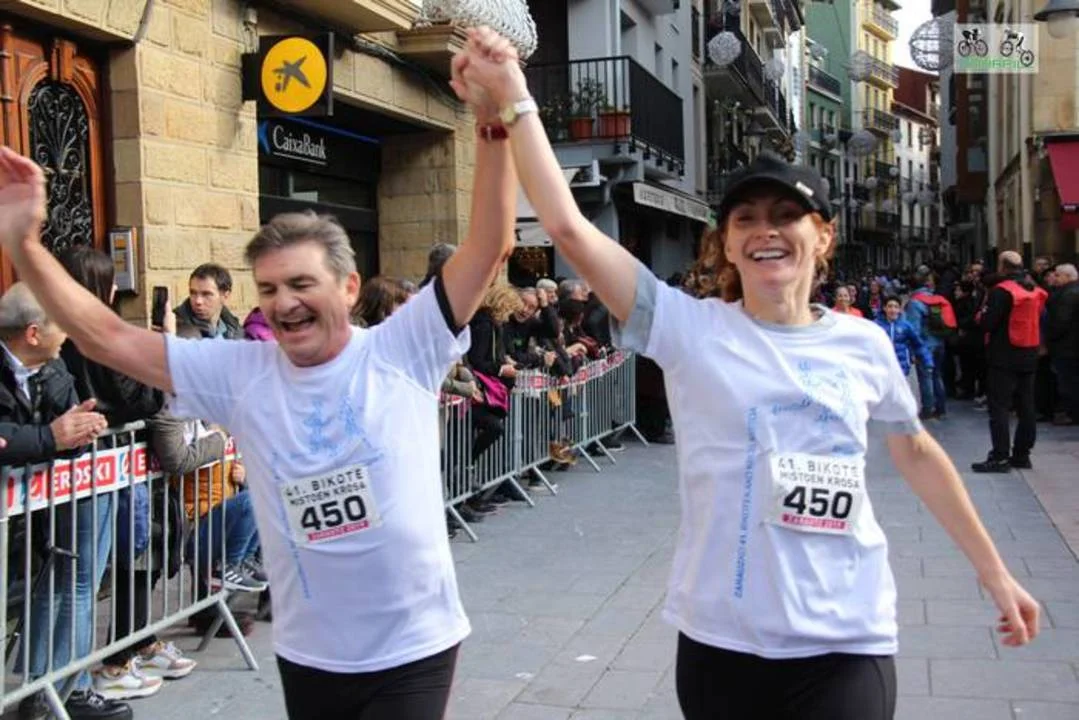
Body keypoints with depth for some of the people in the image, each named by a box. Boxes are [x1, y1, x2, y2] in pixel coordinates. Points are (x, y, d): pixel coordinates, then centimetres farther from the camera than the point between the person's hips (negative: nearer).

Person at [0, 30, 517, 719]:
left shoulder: (402, 351, -11)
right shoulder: (239, 372, -3)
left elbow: (490, 245, -16)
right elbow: (107, 337, -1)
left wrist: (494, 121, -25)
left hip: (412, 649, -3)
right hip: (307, 655, 4)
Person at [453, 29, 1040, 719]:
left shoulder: (864, 345, 1)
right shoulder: (690, 330, -7)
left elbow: (916, 452, 17)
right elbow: (569, 228, -15)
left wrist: (994, 571, 20)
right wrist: (514, 96, -17)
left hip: (846, 645, 1)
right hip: (723, 643, -1)